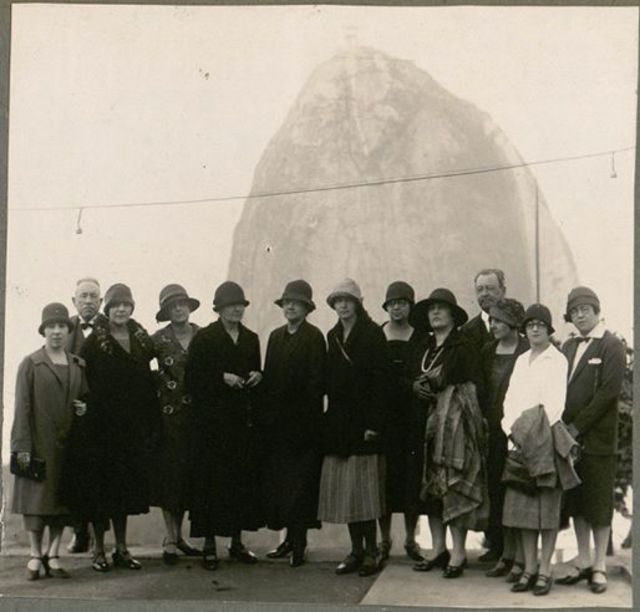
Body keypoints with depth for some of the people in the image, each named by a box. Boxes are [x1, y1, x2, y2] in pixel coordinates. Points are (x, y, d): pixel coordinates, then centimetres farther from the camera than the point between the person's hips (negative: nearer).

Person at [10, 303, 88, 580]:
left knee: (63, 499, 5)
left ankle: (53, 555, 12)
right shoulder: (31, 364, -2)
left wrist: (84, 408, -1)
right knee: (36, 498, 0)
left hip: (67, 443, 4)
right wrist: (22, 446, -11)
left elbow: (84, 397, 23)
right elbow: (22, 407, -5)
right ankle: (35, 555, 9)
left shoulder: (78, 365, 11)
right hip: (38, 442, -4)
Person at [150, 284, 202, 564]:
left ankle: (178, 536, 18)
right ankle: (170, 540, 5)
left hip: (195, 415, 3)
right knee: (169, 473, -1)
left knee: (188, 474, 7)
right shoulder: (159, 339, -2)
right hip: (168, 413, -3)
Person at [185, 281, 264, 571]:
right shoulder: (204, 338, -1)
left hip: (245, 421, 5)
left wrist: (259, 376, 1)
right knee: (212, 480, -5)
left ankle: (237, 542, 15)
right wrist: (222, 378, -17)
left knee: (244, 479, 4)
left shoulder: (251, 339, 15)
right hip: (213, 421, -5)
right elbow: (192, 380, -5)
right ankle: (209, 544, 3)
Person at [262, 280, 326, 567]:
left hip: (303, 422, -6)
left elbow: (316, 381, -10)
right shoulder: (276, 336, 15)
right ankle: (291, 538, 14)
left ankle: (299, 542, 0)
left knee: (301, 481, -4)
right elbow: (269, 377, 14)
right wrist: (267, 412, 7)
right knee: (277, 479, 6)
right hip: (277, 420, 6)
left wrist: (307, 414, -15)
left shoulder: (314, 337, -4)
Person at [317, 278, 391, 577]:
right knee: (343, 489, 5)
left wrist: (373, 423, -16)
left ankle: (371, 551, 0)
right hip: (338, 423, 6)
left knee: (362, 488, -7)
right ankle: (356, 550, 11)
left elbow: (381, 380, -9)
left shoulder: (372, 334, -3)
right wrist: (326, 418, 8)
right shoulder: (332, 337, 15)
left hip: (363, 421, -6)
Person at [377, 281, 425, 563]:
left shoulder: (421, 338, 5)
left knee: (411, 475, 1)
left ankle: (411, 539, 13)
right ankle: (384, 539, 12)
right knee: (384, 475, 1)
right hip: (383, 415, 0)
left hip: (412, 417, 0)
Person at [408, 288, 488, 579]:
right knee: (430, 487, 7)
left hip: (455, 424, -6)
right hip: (426, 423, 6)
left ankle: (458, 553, -3)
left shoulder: (463, 347, -3)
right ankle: (438, 548, 15)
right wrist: (416, 386, -3)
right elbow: (407, 380, 17)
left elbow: (475, 387, -8)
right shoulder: (422, 349, 16)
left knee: (453, 486, -8)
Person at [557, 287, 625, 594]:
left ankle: (599, 567, 8)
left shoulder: (611, 346, -5)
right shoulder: (569, 346, 15)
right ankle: (583, 562, 19)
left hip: (597, 438, -6)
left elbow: (609, 391, -13)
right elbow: (559, 388, 13)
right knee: (576, 503, 10)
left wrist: (578, 426, -14)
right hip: (570, 435, 6)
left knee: (599, 503, 0)